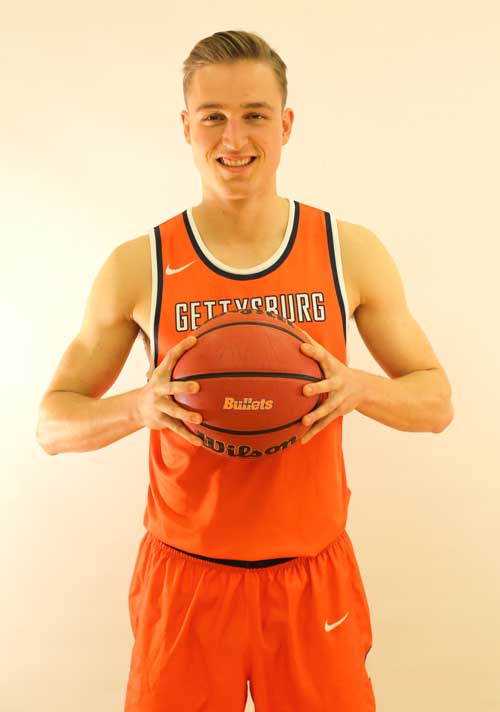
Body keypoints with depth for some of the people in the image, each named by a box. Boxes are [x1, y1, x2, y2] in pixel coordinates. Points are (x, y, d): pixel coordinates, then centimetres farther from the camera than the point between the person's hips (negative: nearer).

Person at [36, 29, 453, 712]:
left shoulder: (352, 252, -5)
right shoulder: (138, 267, -8)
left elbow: (436, 403, 2)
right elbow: (52, 423, -1)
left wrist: (358, 388, -19)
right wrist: (140, 406, -21)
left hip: (315, 578, 1)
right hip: (184, 581, 0)